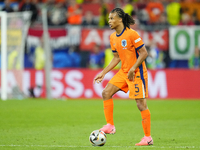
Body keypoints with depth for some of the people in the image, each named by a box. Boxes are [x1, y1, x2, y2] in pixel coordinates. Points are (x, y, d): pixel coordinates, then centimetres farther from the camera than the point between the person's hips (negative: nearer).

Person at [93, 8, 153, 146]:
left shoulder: (132, 34, -17)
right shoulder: (113, 37, 7)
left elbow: (144, 53, -16)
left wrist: (133, 69, -23)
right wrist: (103, 73, 12)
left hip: (137, 73, -8)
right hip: (123, 72, 8)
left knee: (141, 104, -6)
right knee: (106, 93, -4)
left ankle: (148, 138, 0)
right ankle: (110, 126, 2)